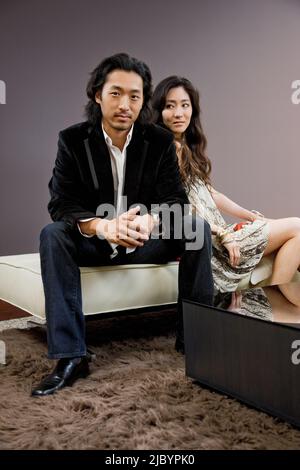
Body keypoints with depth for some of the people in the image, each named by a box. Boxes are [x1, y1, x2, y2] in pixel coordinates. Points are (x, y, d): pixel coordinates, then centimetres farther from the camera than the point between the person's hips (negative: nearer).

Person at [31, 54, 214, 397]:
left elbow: (176, 199, -11)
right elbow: (60, 203, -17)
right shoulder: (72, 140, -8)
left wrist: (151, 220, -37)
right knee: (52, 235, -30)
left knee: (197, 226, -23)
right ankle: (70, 356, -31)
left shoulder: (160, 141, -4)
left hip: (147, 241, 1)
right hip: (93, 241, -1)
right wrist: (101, 226, -40)